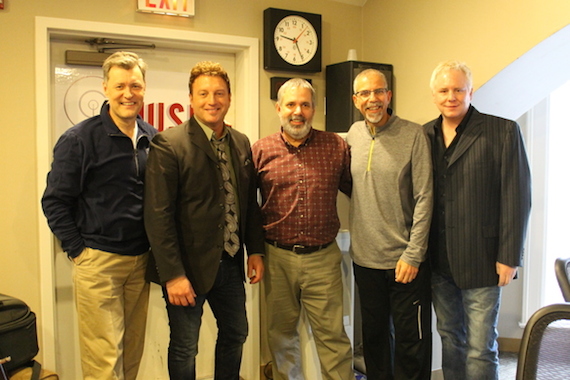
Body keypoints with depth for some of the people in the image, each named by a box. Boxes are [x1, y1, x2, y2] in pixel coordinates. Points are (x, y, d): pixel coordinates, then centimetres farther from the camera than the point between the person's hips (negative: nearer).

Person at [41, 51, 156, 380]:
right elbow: (55, 201, -4)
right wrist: (77, 250, -7)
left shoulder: (154, 139, 6)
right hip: (98, 261, -4)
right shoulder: (79, 139, -8)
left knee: (132, 352, 15)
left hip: (141, 261, 5)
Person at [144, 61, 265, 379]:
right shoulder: (168, 144, -14)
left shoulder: (242, 143, 6)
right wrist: (173, 275, -19)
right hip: (189, 267, -6)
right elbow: (158, 215, -17)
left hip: (231, 264, 6)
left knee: (236, 334, 20)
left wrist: (256, 250, 8)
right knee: (185, 349, 9)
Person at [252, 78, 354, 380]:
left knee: (332, 336, 5)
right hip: (277, 257, 1)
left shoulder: (336, 146, 1)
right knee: (281, 334, 16)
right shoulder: (261, 150, 1)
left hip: (323, 257, -1)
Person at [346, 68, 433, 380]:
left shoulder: (413, 134, -8)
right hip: (365, 257, 4)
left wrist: (413, 254, -14)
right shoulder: (353, 134, 5)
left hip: (405, 260, -4)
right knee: (374, 336, 18)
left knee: (411, 340, 7)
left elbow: (424, 197, -11)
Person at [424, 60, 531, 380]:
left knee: (481, 348, 2)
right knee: (450, 338, 17)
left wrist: (509, 257, -10)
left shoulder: (503, 131, -6)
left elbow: (516, 198, -8)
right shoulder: (424, 135, 6)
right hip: (439, 261, 4)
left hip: (482, 262, -4)